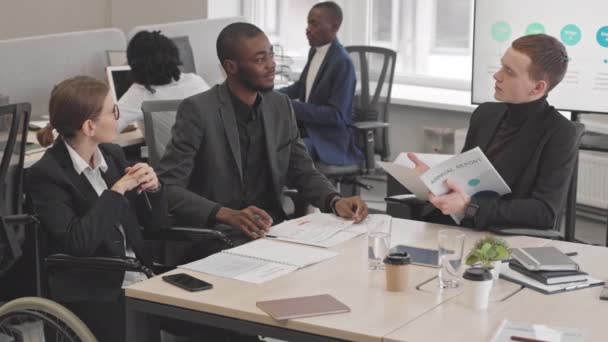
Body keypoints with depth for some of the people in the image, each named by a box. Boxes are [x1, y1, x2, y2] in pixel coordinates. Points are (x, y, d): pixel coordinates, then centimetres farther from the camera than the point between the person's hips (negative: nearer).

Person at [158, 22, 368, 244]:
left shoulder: (281, 106, 7)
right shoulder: (198, 111, -11)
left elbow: (303, 172, 14)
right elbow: (168, 188, -16)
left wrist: (335, 201, -7)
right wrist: (228, 215, -30)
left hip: (272, 231, 6)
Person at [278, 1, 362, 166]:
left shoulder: (342, 62, -18)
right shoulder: (314, 51, 6)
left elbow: (336, 115, -20)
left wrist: (293, 107, -24)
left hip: (329, 139, -8)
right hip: (306, 128, 8)